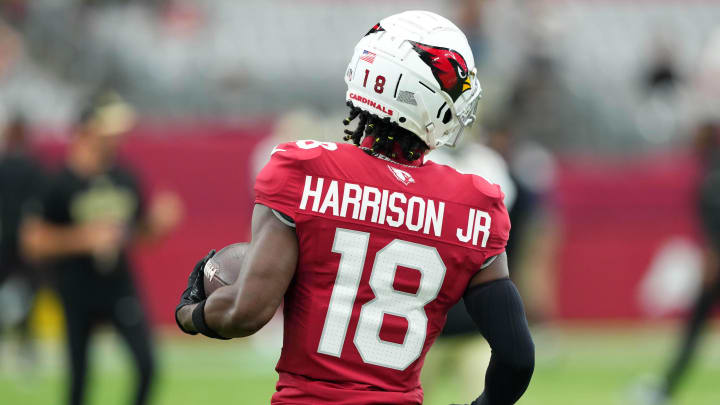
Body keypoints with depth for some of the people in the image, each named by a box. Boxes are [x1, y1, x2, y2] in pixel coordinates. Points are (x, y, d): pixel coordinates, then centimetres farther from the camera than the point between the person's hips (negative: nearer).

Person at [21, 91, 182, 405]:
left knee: (147, 366, -10)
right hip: (78, 294, -4)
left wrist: (158, 223, -6)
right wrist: (82, 238, -21)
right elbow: (34, 243, -11)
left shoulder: (125, 180, 4)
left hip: (120, 288, 4)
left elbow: (139, 232, 15)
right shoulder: (60, 184, -11)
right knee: (79, 376, 4)